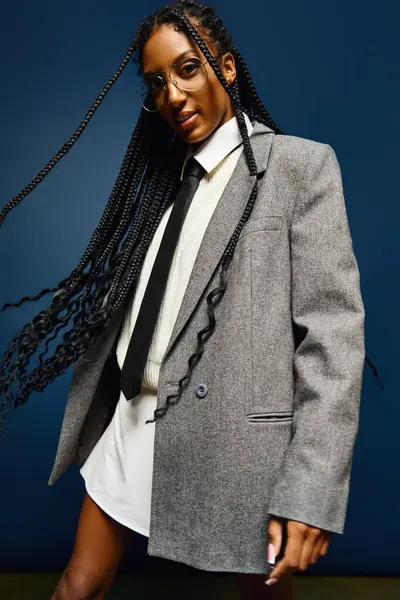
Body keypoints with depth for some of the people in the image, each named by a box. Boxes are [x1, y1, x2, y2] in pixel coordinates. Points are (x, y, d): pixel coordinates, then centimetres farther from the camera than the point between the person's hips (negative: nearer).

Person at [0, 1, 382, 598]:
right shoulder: (164, 176, 14)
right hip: (134, 422, 6)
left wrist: (310, 493, -18)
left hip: (237, 435, -5)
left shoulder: (300, 164, -6)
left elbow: (332, 331, -14)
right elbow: (125, 302, 12)